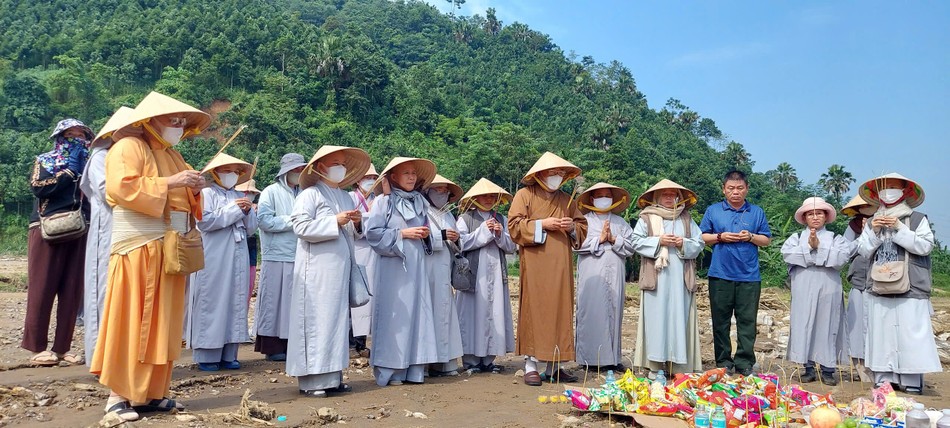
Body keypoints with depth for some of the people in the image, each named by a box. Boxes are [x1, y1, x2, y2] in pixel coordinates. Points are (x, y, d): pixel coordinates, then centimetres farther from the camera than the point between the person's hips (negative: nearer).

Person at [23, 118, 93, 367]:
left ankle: (62, 347, 6)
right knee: (42, 288, -5)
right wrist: (68, 171, -5)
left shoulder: (87, 164, 20)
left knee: (72, 290, 0)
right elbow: (38, 187, -9)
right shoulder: (45, 160, 10)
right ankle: (37, 347, 2)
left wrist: (84, 170, 0)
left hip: (80, 232, 3)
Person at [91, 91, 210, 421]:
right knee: (132, 322, -6)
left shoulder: (172, 155, 20)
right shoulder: (128, 147, -4)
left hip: (170, 250, 8)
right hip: (138, 248, -8)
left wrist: (195, 189, 3)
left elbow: (183, 201, 24)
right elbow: (121, 187, -19)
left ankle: (150, 392, 14)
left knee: (163, 322, 7)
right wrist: (167, 182, -19)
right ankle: (118, 394, 1)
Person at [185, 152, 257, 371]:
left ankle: (228, 355, 13)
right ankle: (206, 356, 5)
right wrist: (233, 209, -12)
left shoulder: (240, 196, 17)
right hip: (214, 259, -6)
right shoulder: (207, 193, 0)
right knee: (212, 303, -3)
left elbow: (251, 228, 17)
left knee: (235, 303, 5)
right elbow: (204, 221, -14)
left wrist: (248, 211, -2)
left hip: (238, 259, 6)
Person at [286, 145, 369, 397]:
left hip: (340, 268, 7)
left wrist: (356, 223, 2)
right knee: (315, 320, -6)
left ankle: (332, 377, 14)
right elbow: (301, 226, -15)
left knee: (338, 319, 8)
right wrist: (335, 221, -17)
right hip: (317, 269, -7)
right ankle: (310, 380, 0)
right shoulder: (309, 195, -3)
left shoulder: (345, 197, 18)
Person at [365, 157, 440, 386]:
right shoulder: (383, 201, -2)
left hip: (417, 265, 6)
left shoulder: (420, 202, 16)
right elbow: (373, 233, -9)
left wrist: (426, 234, 5)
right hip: (393, 265, -6)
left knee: (417, 312, 4)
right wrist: (402, 233, -12)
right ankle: (389, 370, 4)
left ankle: (414, 369, 11)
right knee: (394, 315, -5)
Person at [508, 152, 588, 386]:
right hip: (535, 264, -4)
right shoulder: (525, 195, 4)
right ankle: (531, 365, 0)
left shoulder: (567, 200, 18)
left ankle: (555, 366, 10)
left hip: (561, 266, 5)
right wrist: (542, 224, -12)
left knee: (560, 311, 3)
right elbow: (514, 225, -4)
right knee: (534, 310, -5)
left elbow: (582, 228, 21)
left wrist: (572, 227, -1)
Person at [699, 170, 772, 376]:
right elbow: (702, 237, 8)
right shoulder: (713, 211, 7)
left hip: (749, 276, 0)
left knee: (747, 320, 1)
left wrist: (751, 237, -7)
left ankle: (744, 362, 9)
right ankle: (723, 361, 14)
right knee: (721, 320, 5)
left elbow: (767, 240, 11)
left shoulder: (757, 212, 10)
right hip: (720, 274, 0)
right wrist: (720, 237, -8)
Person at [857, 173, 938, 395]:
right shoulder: (873, 222, 15)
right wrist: (874, 232, -6)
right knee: (882, 335, 1)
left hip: (911, 290, -3)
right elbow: (864, 251, 10)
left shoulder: (917, 219, 5)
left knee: (910, 335, -7)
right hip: (879, 290, 3)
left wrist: (899, 229, -12)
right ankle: (884, 380, 5)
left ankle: (911, 382, -3)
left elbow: (925, 246, -6)